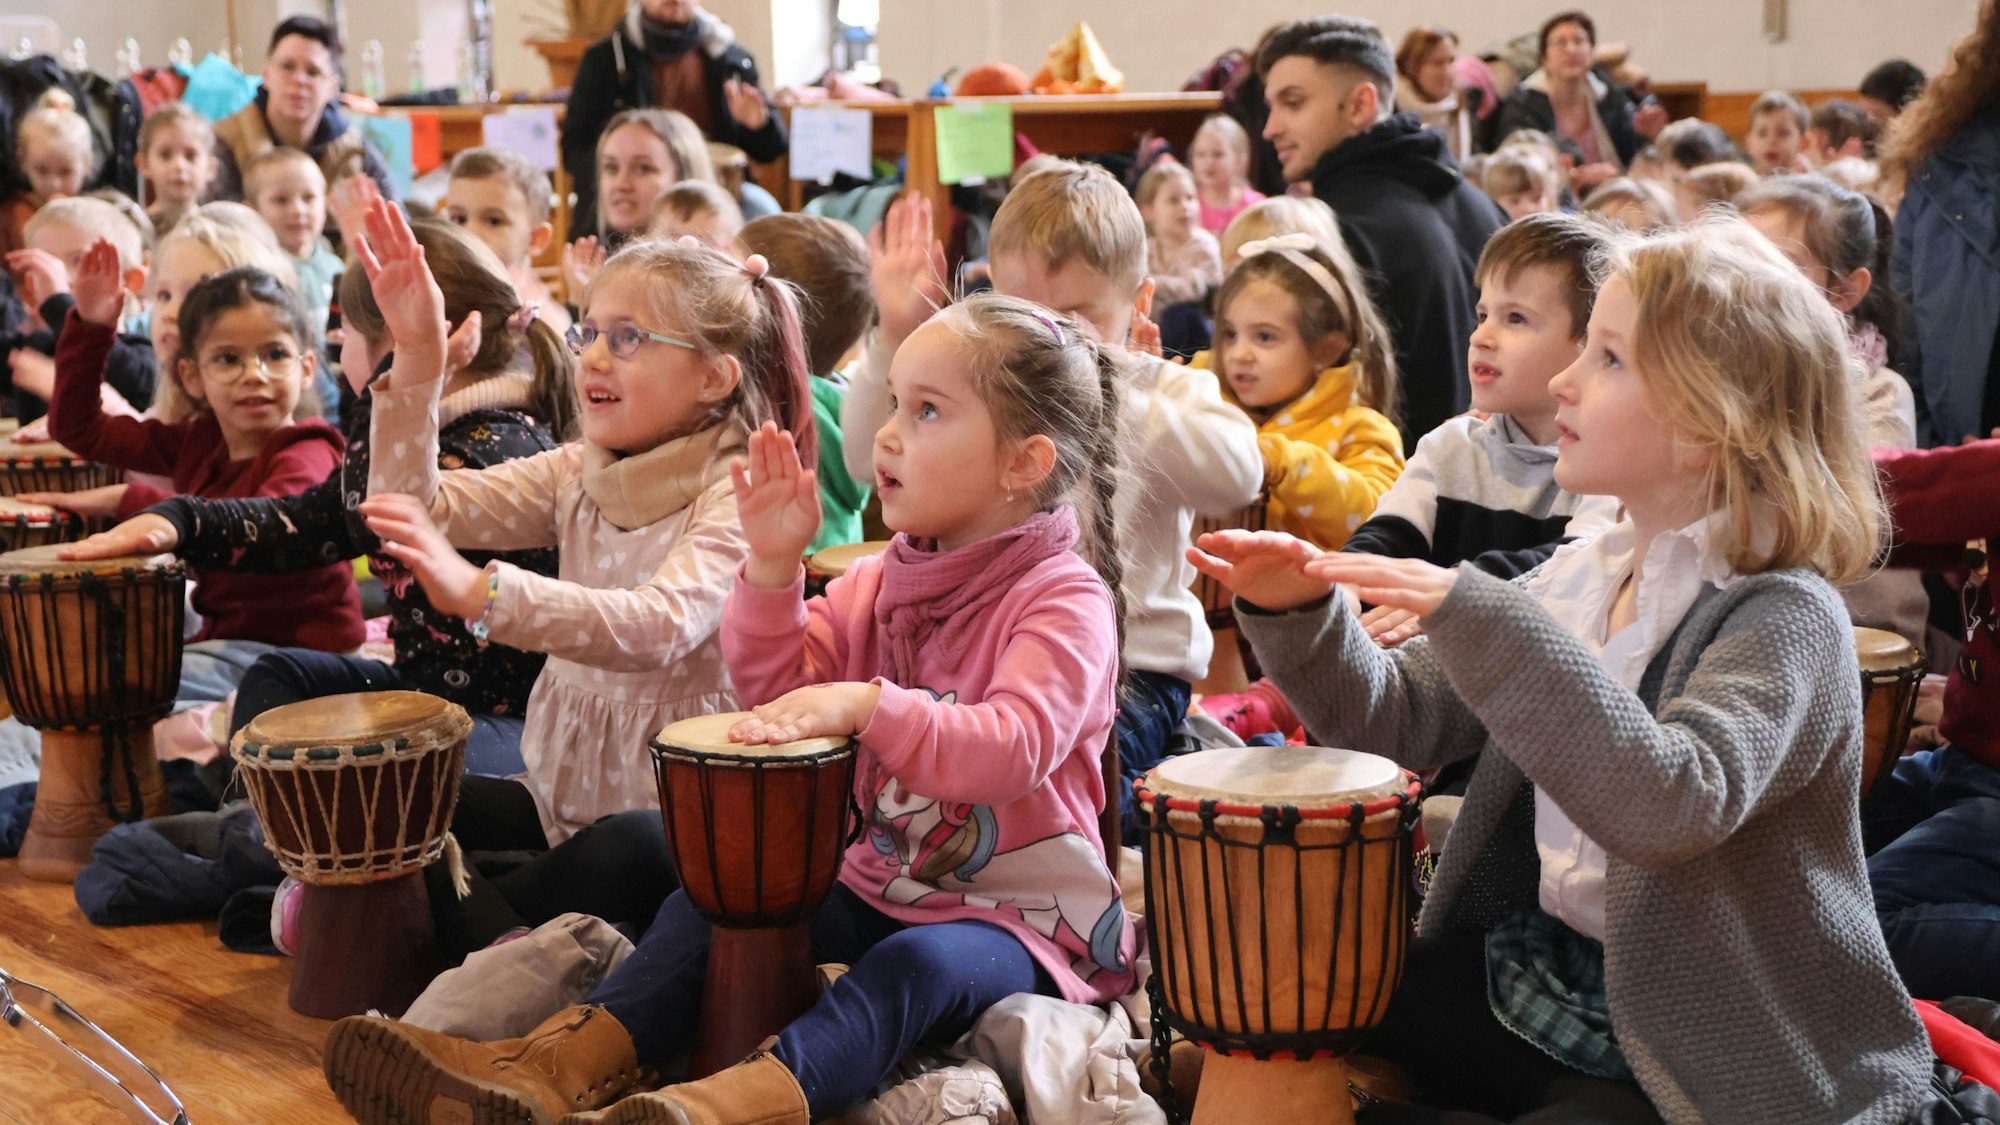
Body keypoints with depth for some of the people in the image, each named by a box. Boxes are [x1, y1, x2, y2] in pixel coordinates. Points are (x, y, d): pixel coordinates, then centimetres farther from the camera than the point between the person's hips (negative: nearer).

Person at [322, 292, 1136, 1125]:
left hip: (1025, 916, -7)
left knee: (920, 962, -37)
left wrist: (866, 704, -39)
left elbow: (1014, 747, -30)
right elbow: (780, 690, 3)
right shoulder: (883, 579, 9)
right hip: (887, 882, 8)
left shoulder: (1065, 598, -14)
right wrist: (773, 567, -11)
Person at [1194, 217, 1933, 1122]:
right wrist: (1300, 614, -14)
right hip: (1533, 977, 7)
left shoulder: (1784, 616, -18)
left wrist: (1480, 619, -39)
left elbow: (1672, 805, -36)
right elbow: (1396, 719, 4)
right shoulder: (1583, 573, 4)